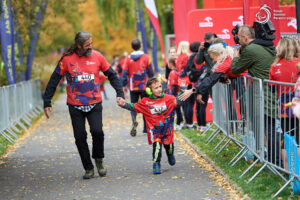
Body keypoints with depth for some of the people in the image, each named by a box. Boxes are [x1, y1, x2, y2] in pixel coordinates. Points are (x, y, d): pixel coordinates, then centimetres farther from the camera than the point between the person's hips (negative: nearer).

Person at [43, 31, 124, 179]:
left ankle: (99, 159, 8)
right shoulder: (67, 59, -5)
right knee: (80, 137, 1)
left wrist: (120, 94, -1)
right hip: (75, 106, 0)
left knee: (97, 131, -18)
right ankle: (88, 168, 14)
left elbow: (111, 75, 9)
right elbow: (54, 80, 0)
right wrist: (47, 103, -4)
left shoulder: (97, 56, 0)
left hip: (94, 104, 0)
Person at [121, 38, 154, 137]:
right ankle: (146, 127, 14)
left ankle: (134, 121, -22)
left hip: (133, 87, 0)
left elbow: (125, 73, -5)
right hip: (145, 86, 0)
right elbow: (150, 72, 0)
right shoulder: (146, 57, -4)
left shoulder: (128, 58, -5)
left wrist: (124, 85, 3)